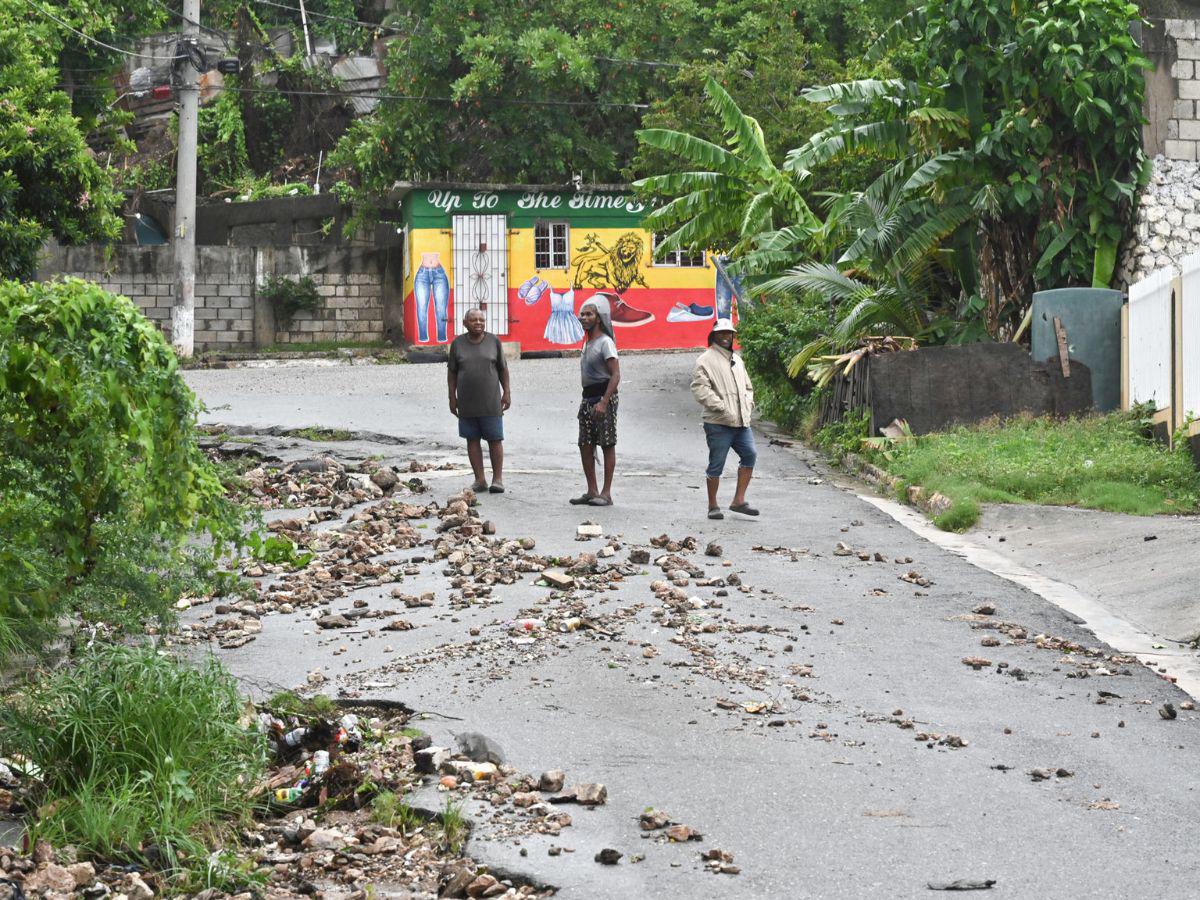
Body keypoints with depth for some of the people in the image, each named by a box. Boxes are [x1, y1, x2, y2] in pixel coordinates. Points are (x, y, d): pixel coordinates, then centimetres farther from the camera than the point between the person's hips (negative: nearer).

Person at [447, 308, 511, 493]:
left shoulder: (493, 341, 2)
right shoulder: (458, 343, 3)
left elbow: (503, 369, 7)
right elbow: (452, 372, 7)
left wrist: (506, 392, 2)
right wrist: (452, 397, 3)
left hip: (491, 402, -1)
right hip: (466, 403, 1)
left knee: (495, 439, -1)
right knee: (472, 440, 4)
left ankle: (497, 479, 6)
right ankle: (480, 480, 9)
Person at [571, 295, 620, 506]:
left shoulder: (605, 342, -10)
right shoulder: (588, 344, 18)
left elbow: (615, 375, -18)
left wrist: (603, 403, -25)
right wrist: (587, 402, 18)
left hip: (604, 396, -9)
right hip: (588, 398, 9)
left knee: (607, 445, -5)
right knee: (585, 445, 7)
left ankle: (606, 493, -3)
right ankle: (592, 491, 13)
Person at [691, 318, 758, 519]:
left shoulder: (737, 360, 21)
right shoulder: (706, 360, -4)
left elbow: (748, 387, 30)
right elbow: (700, 388, -14)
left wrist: (748, 405, 11)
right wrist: (722, 408, -18)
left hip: (741, 422, 6)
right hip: (718, 424, -6)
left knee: (750, 454, -5)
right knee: (716, 464, -1)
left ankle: (739, 500, 3)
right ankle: (713, 506, 11)